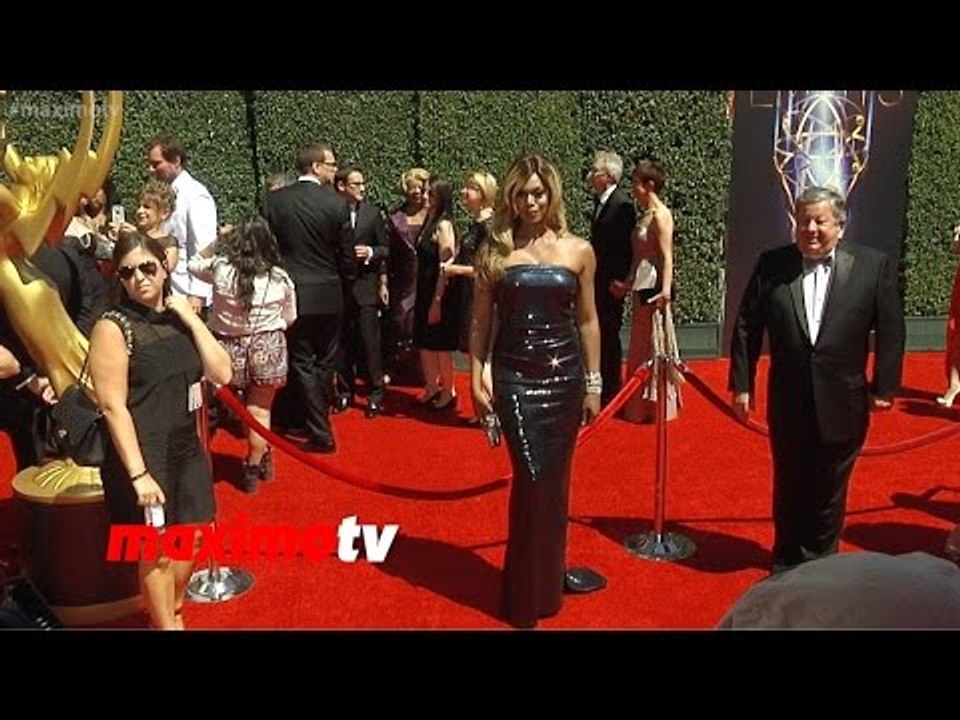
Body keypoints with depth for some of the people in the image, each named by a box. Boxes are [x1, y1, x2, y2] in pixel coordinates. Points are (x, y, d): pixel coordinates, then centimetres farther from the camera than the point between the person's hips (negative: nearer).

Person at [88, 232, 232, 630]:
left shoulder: (180, 319, 5)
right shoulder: (114, 327, -12)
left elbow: (222, 374, -4)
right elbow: (113, 407, -17)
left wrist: (192, 319, -9)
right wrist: (138, 474, -21)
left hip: (186, 447, 6)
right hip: (143, 454, -6)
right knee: (158, 551, 5)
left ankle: (172, 612, 40)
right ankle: (165, 624, 27)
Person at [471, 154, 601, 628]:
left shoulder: (578, 251, 4)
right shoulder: (494, 251, 2)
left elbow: (587, 321, 8)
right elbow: (481, 322, 4)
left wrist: (593, 383, 8)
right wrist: (476, 380, -1)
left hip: (564, 375, 2)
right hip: (514, 377, -2)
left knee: (555, 480, 10)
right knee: (533, 479, -8)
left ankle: (549, 574, 31)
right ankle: (529, 593, 8)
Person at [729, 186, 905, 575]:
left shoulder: (874, 265, -6)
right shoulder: (772, 265, -4)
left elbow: (891, 331, -3)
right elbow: (746, 327, -1)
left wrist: (885, 387, -4)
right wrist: (741, 383, -2)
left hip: (843, 406, -1)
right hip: (788, 404, 1)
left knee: (828, 491, 14)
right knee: (788, 488, 17)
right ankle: (786, 559, 35)